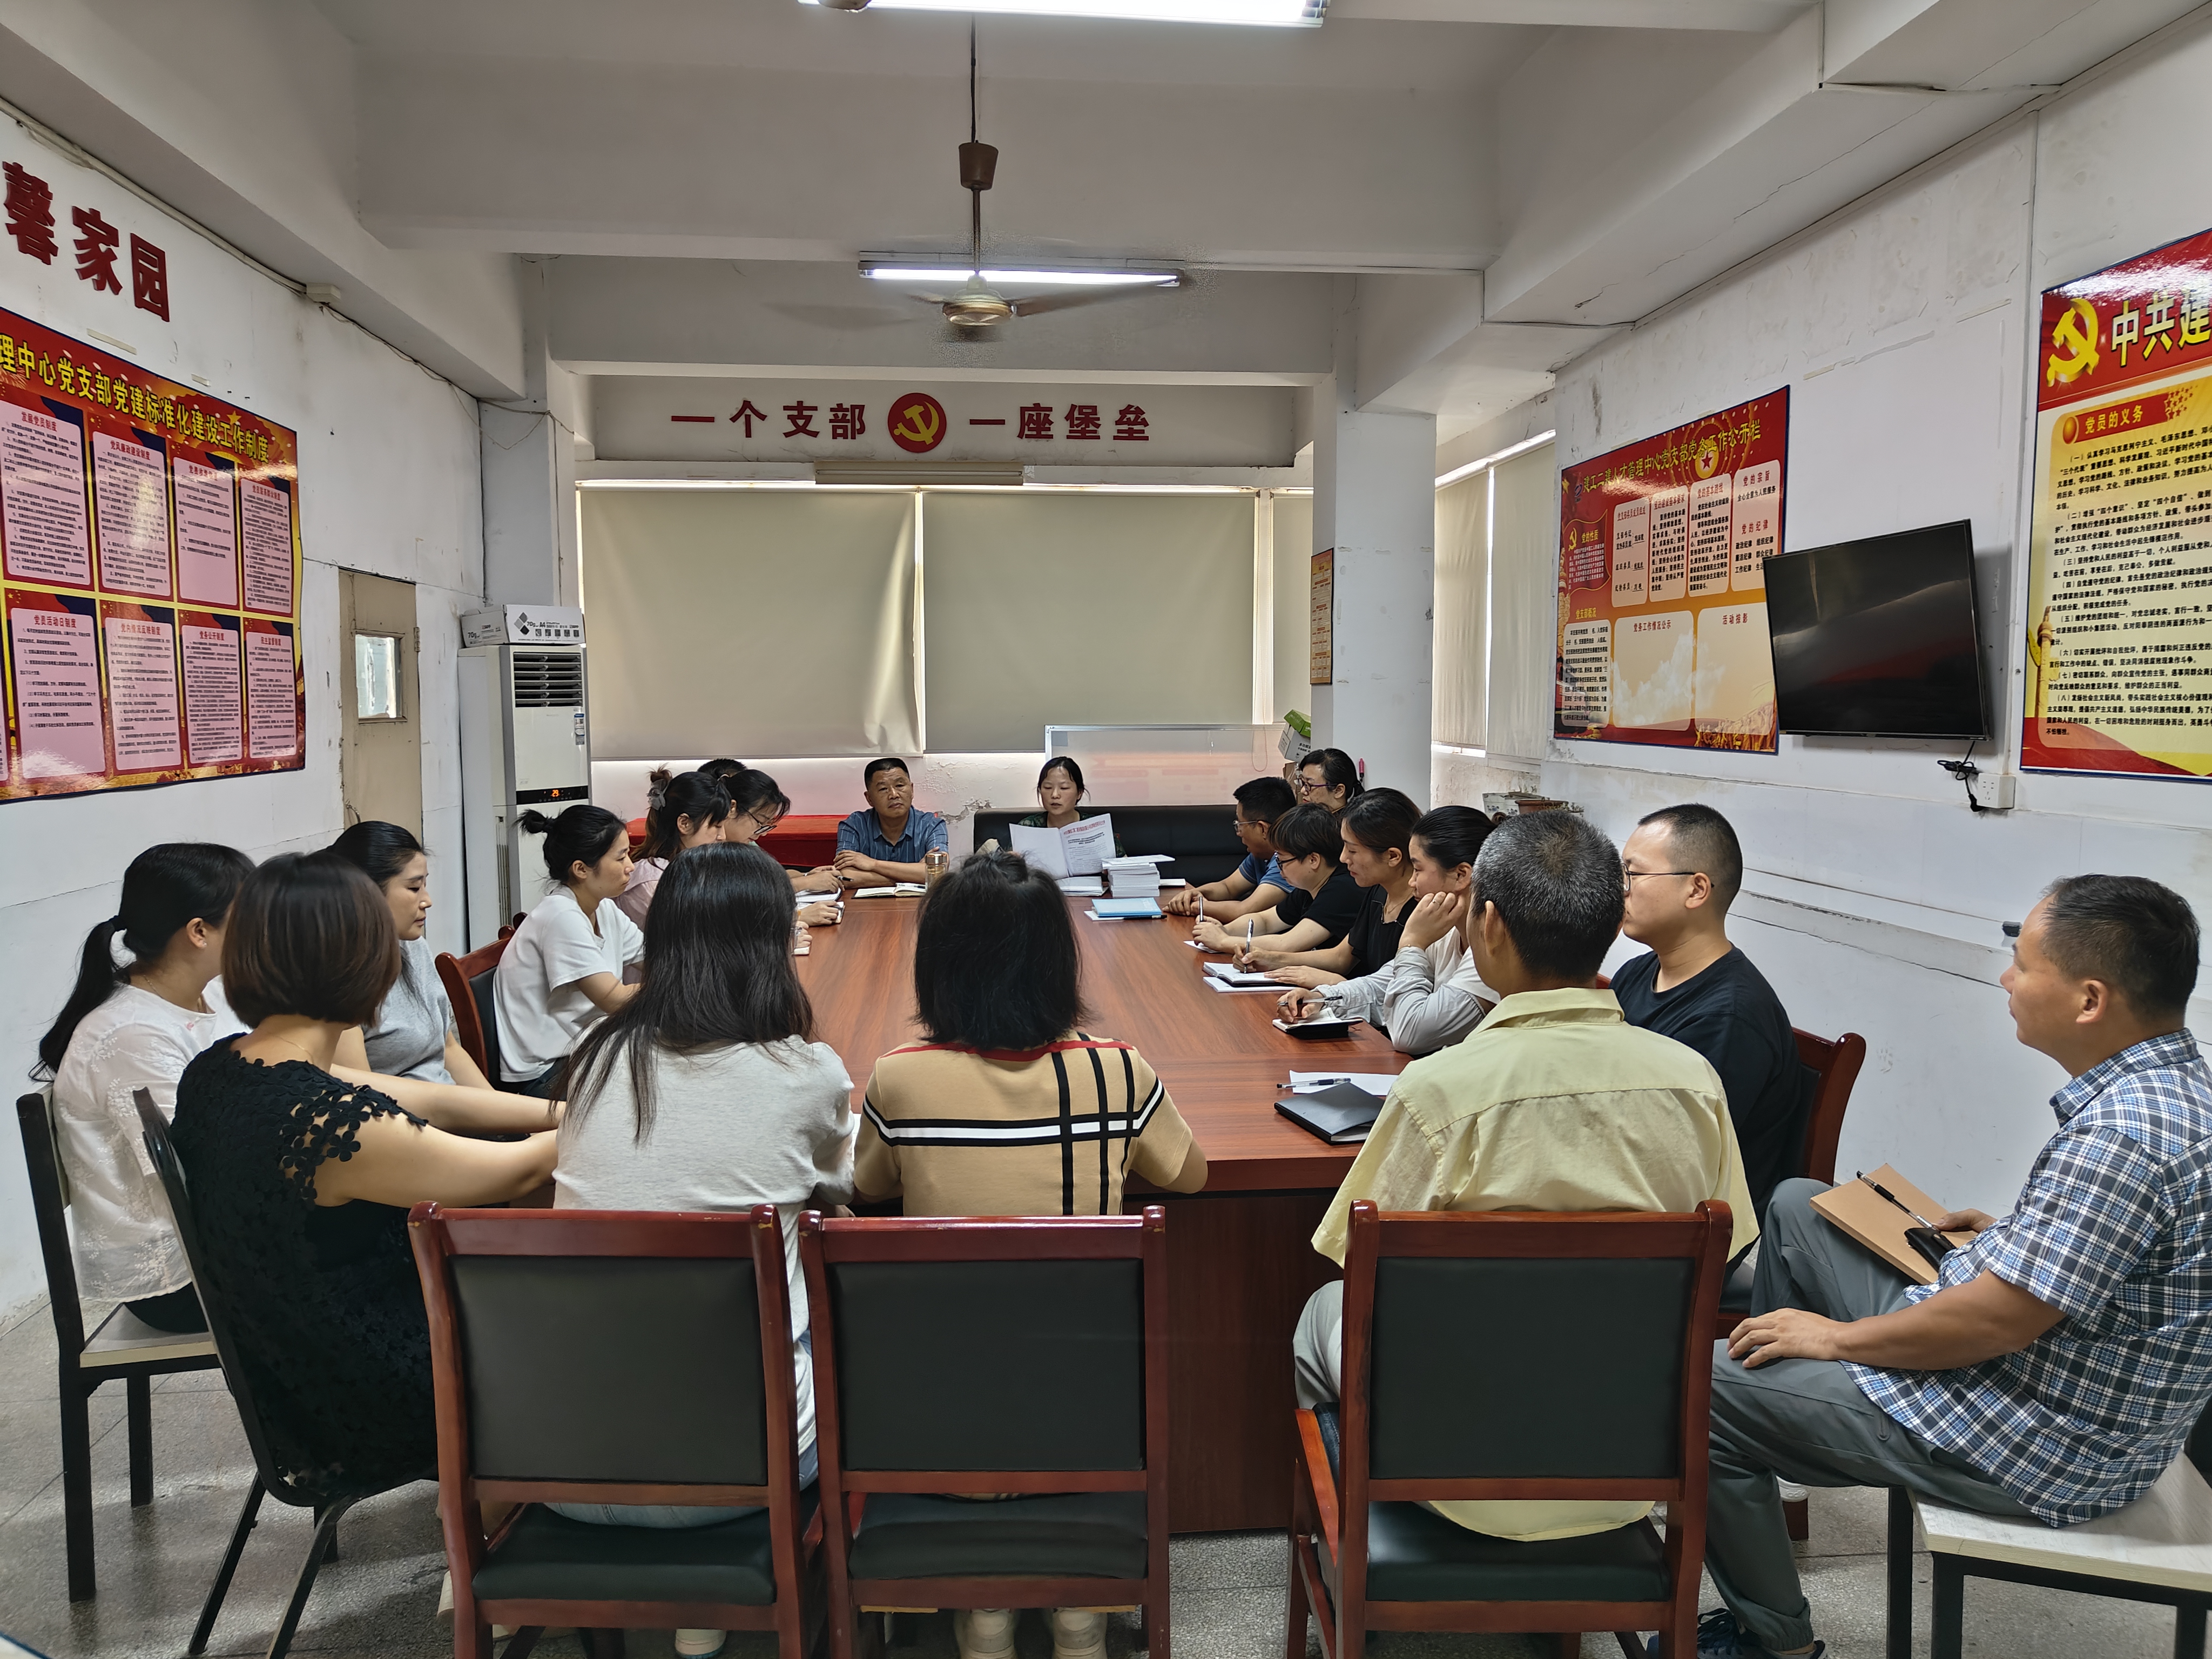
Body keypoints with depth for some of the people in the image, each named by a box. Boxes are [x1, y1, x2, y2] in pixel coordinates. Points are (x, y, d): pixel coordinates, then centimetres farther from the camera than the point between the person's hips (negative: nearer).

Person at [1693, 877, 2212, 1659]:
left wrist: (1837, 1336, -16)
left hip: (2044, 1449, -10)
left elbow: (1998, 1321, -29)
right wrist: (2015, 1233, 11)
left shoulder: (2123, 1136, -31)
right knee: (1797, 1206, 18)